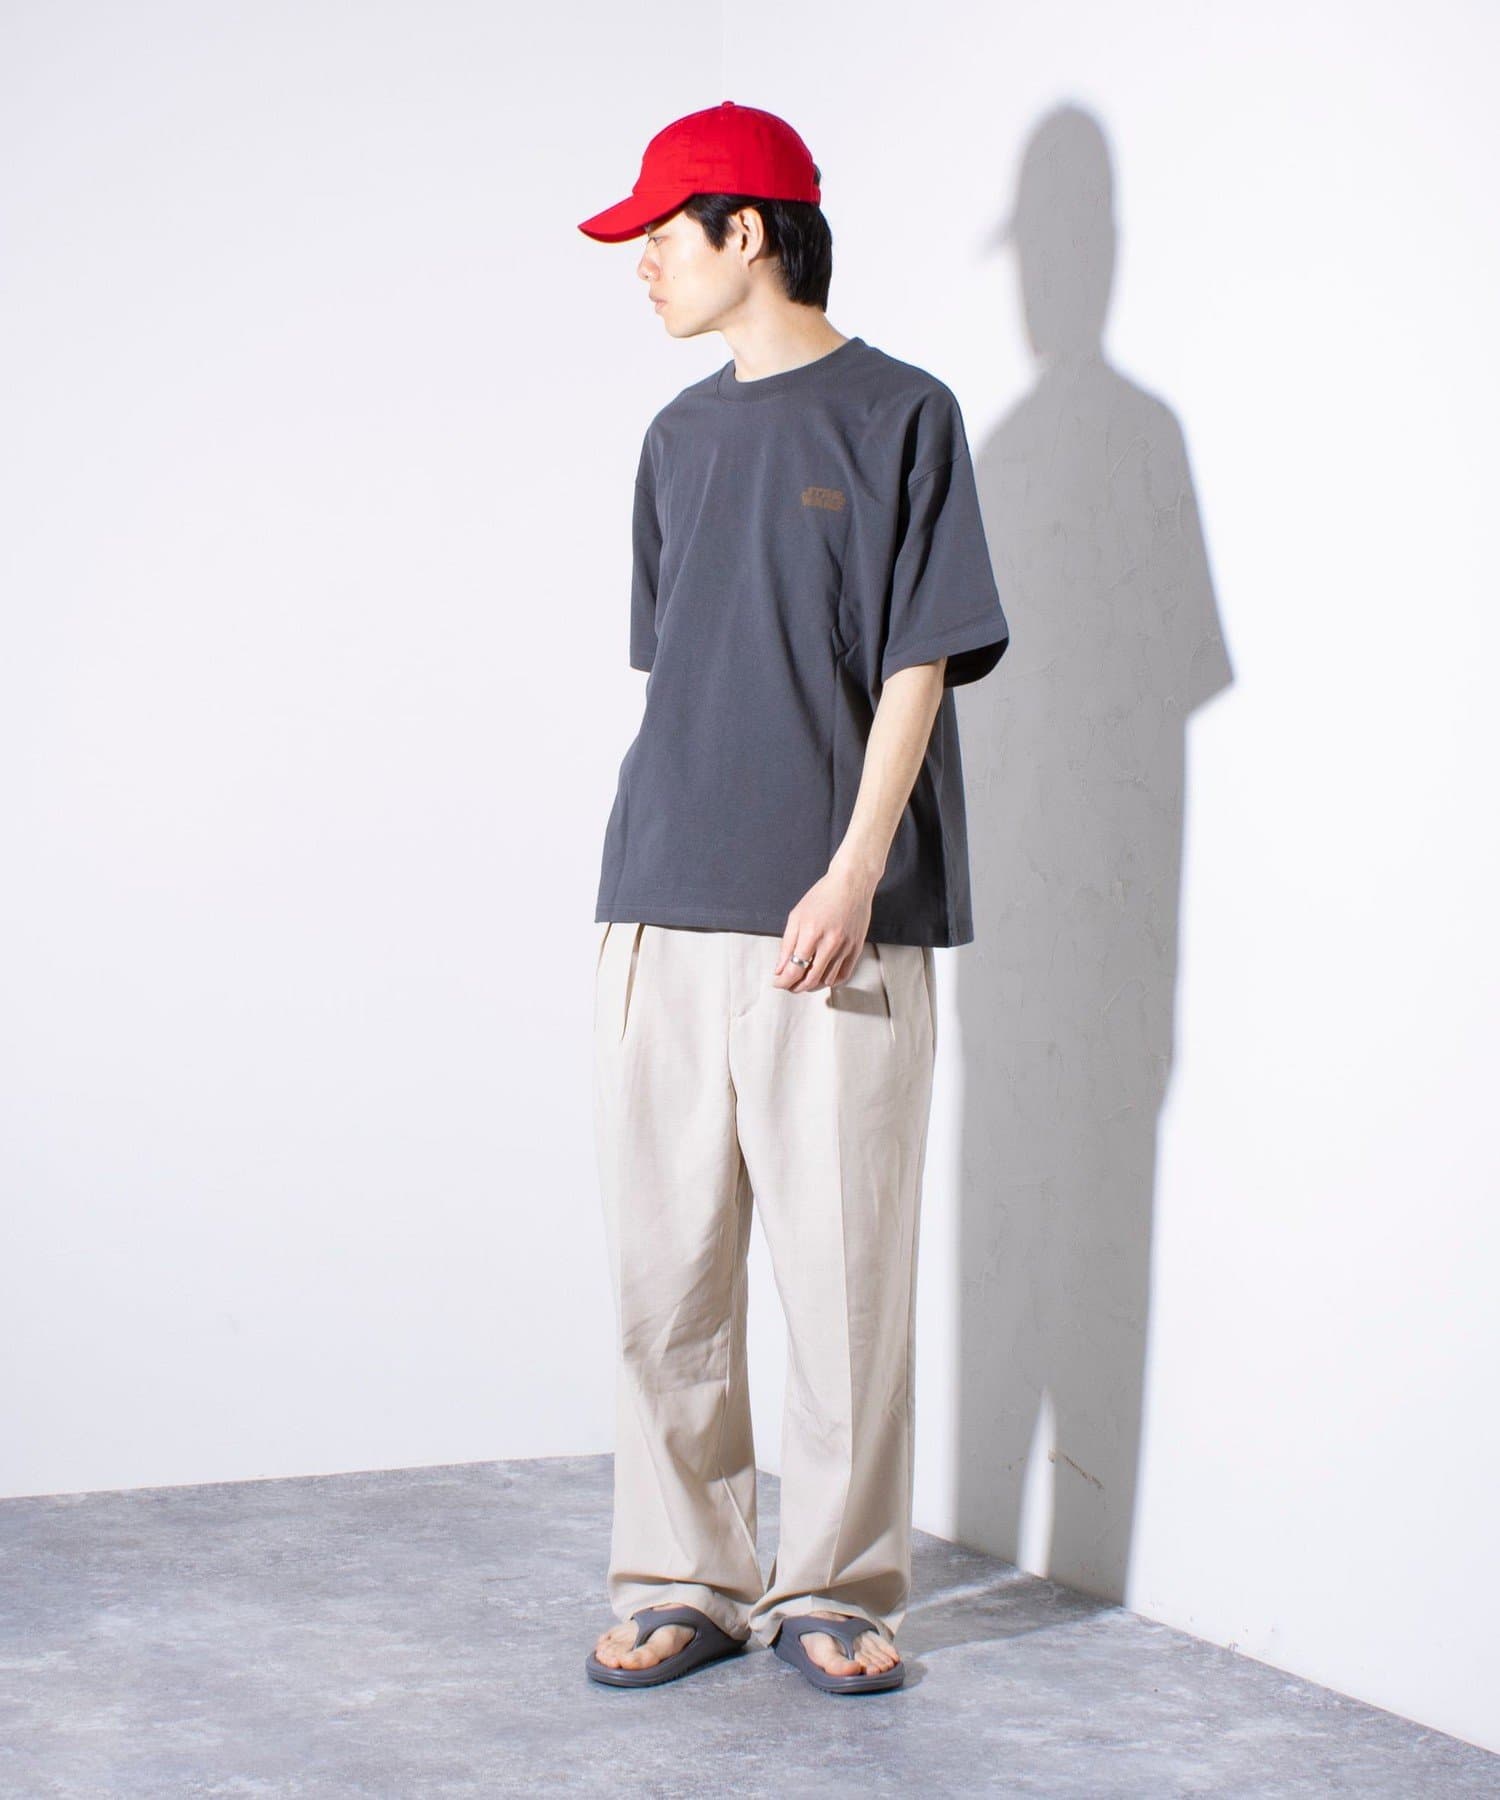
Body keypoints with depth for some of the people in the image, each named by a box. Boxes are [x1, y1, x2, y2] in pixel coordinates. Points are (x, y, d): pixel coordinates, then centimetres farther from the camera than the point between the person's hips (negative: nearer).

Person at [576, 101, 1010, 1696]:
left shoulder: (898, 414, 1)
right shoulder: (679, 437, 18)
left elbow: (920, 665, -5)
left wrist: (851, 876, -14)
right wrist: (647, 875, 14)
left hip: (836, 924, -5)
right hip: (664, 914, 5)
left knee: (845, 1275, -1)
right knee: (663, 1276, 5)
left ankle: (833, 1590, 12)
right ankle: (683, 1583, 15)